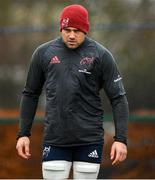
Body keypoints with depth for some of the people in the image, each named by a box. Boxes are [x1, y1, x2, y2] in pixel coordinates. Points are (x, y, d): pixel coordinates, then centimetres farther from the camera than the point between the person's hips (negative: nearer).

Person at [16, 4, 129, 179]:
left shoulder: (101, 55, -2)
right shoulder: (43, 53, 4)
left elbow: (118, 98, -1)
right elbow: (30, 94, 13)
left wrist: (121, 138, -8)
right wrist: (23, 134, 9)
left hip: (89, 140, -1)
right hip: (55, 139, 1)